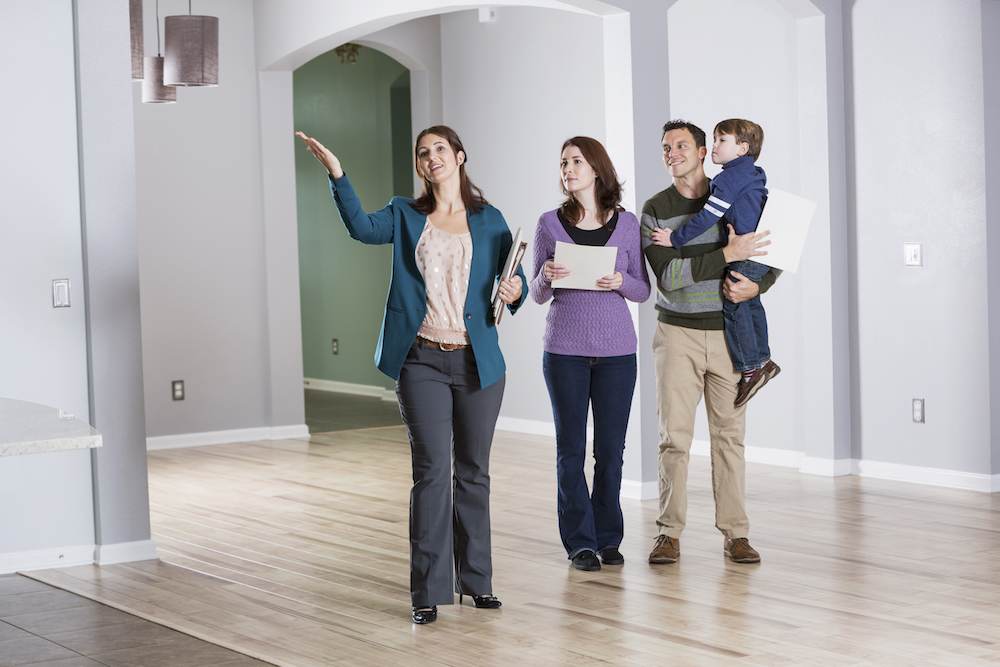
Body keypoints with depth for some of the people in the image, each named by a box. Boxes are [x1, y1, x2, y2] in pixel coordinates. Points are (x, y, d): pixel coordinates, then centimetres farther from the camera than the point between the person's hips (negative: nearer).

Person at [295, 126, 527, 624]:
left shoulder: (489, 221, 10)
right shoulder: (405, 216, 8)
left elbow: (515, 276, 13)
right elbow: (363, 228, -12)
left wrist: (515, 291, -11)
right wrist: (337, 176, -24)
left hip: (478, 362, 1)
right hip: (422, 363, -1)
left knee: (474, 471, 9)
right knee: (432, 470, -7)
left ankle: (476, 580, 20)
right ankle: (428, 590, -1)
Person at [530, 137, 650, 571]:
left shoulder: (627, 225, 4)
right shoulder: (549, 224, 3)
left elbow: (643, 291, 7)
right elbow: (538, 294, 6)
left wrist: (621, 282, -13)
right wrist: (546, 277, -15)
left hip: (616, 349, 1)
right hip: (564, 350, 0)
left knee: (611, 449, 4)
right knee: (571, 448, 2)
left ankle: (608, 537, 17)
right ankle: (580, 541, 11)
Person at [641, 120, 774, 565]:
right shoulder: (655, 210, -1)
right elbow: (668, 276, -14)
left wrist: (755, 286, -13)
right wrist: (728, 254, -21)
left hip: (727, 332, 1)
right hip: (678, 332, -1)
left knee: (729, 434, 3)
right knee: (674, 435, -3)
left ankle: (735, 533, 8)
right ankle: (669, 534, 4)